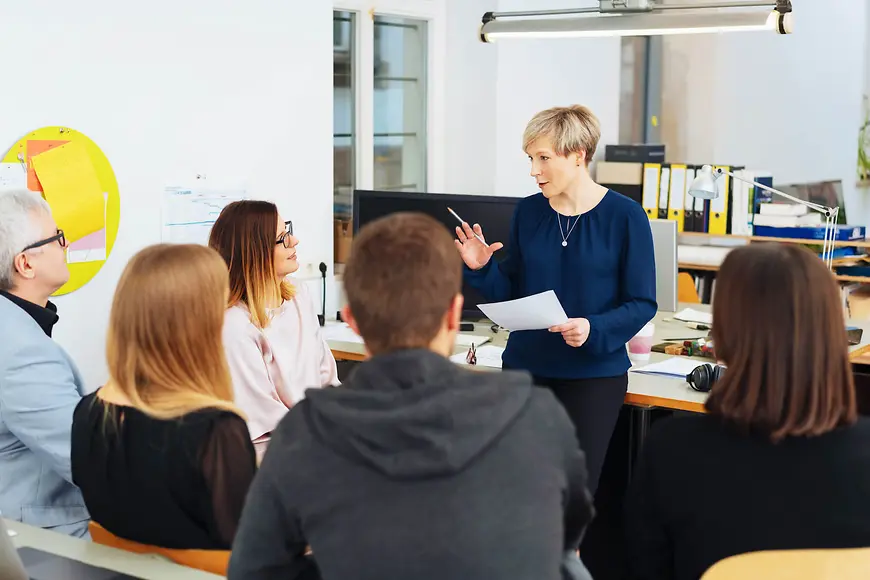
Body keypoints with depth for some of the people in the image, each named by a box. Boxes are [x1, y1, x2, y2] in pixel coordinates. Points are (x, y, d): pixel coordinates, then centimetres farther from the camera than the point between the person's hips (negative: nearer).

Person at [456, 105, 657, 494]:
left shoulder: (624, 216, -8)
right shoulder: (528, 212, 3)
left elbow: (642, 303, -7)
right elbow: (511, 293, 9)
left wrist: (595, 330, -23)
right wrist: (482, 269, -10)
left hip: (594, 372, -3)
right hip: (525, 366, 3)